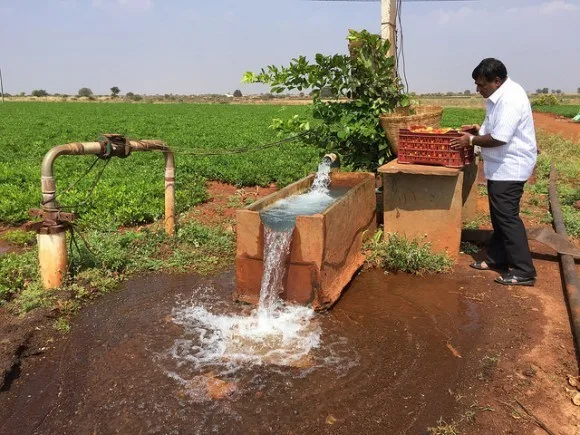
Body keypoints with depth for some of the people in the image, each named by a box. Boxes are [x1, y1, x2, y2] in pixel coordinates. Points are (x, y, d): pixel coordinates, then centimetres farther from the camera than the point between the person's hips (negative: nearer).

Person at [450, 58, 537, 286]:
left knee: (507, 216, -7)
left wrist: (472, 140, -14)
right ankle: (497, 258, 29)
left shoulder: (510, 99, -22)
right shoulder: (499, 95, 11)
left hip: (510, 167, -10)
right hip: (501, 166, 10)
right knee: (499, 215, 17)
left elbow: (499, 138, -27)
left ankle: (524, 271, 1)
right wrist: (480, 129, 7)